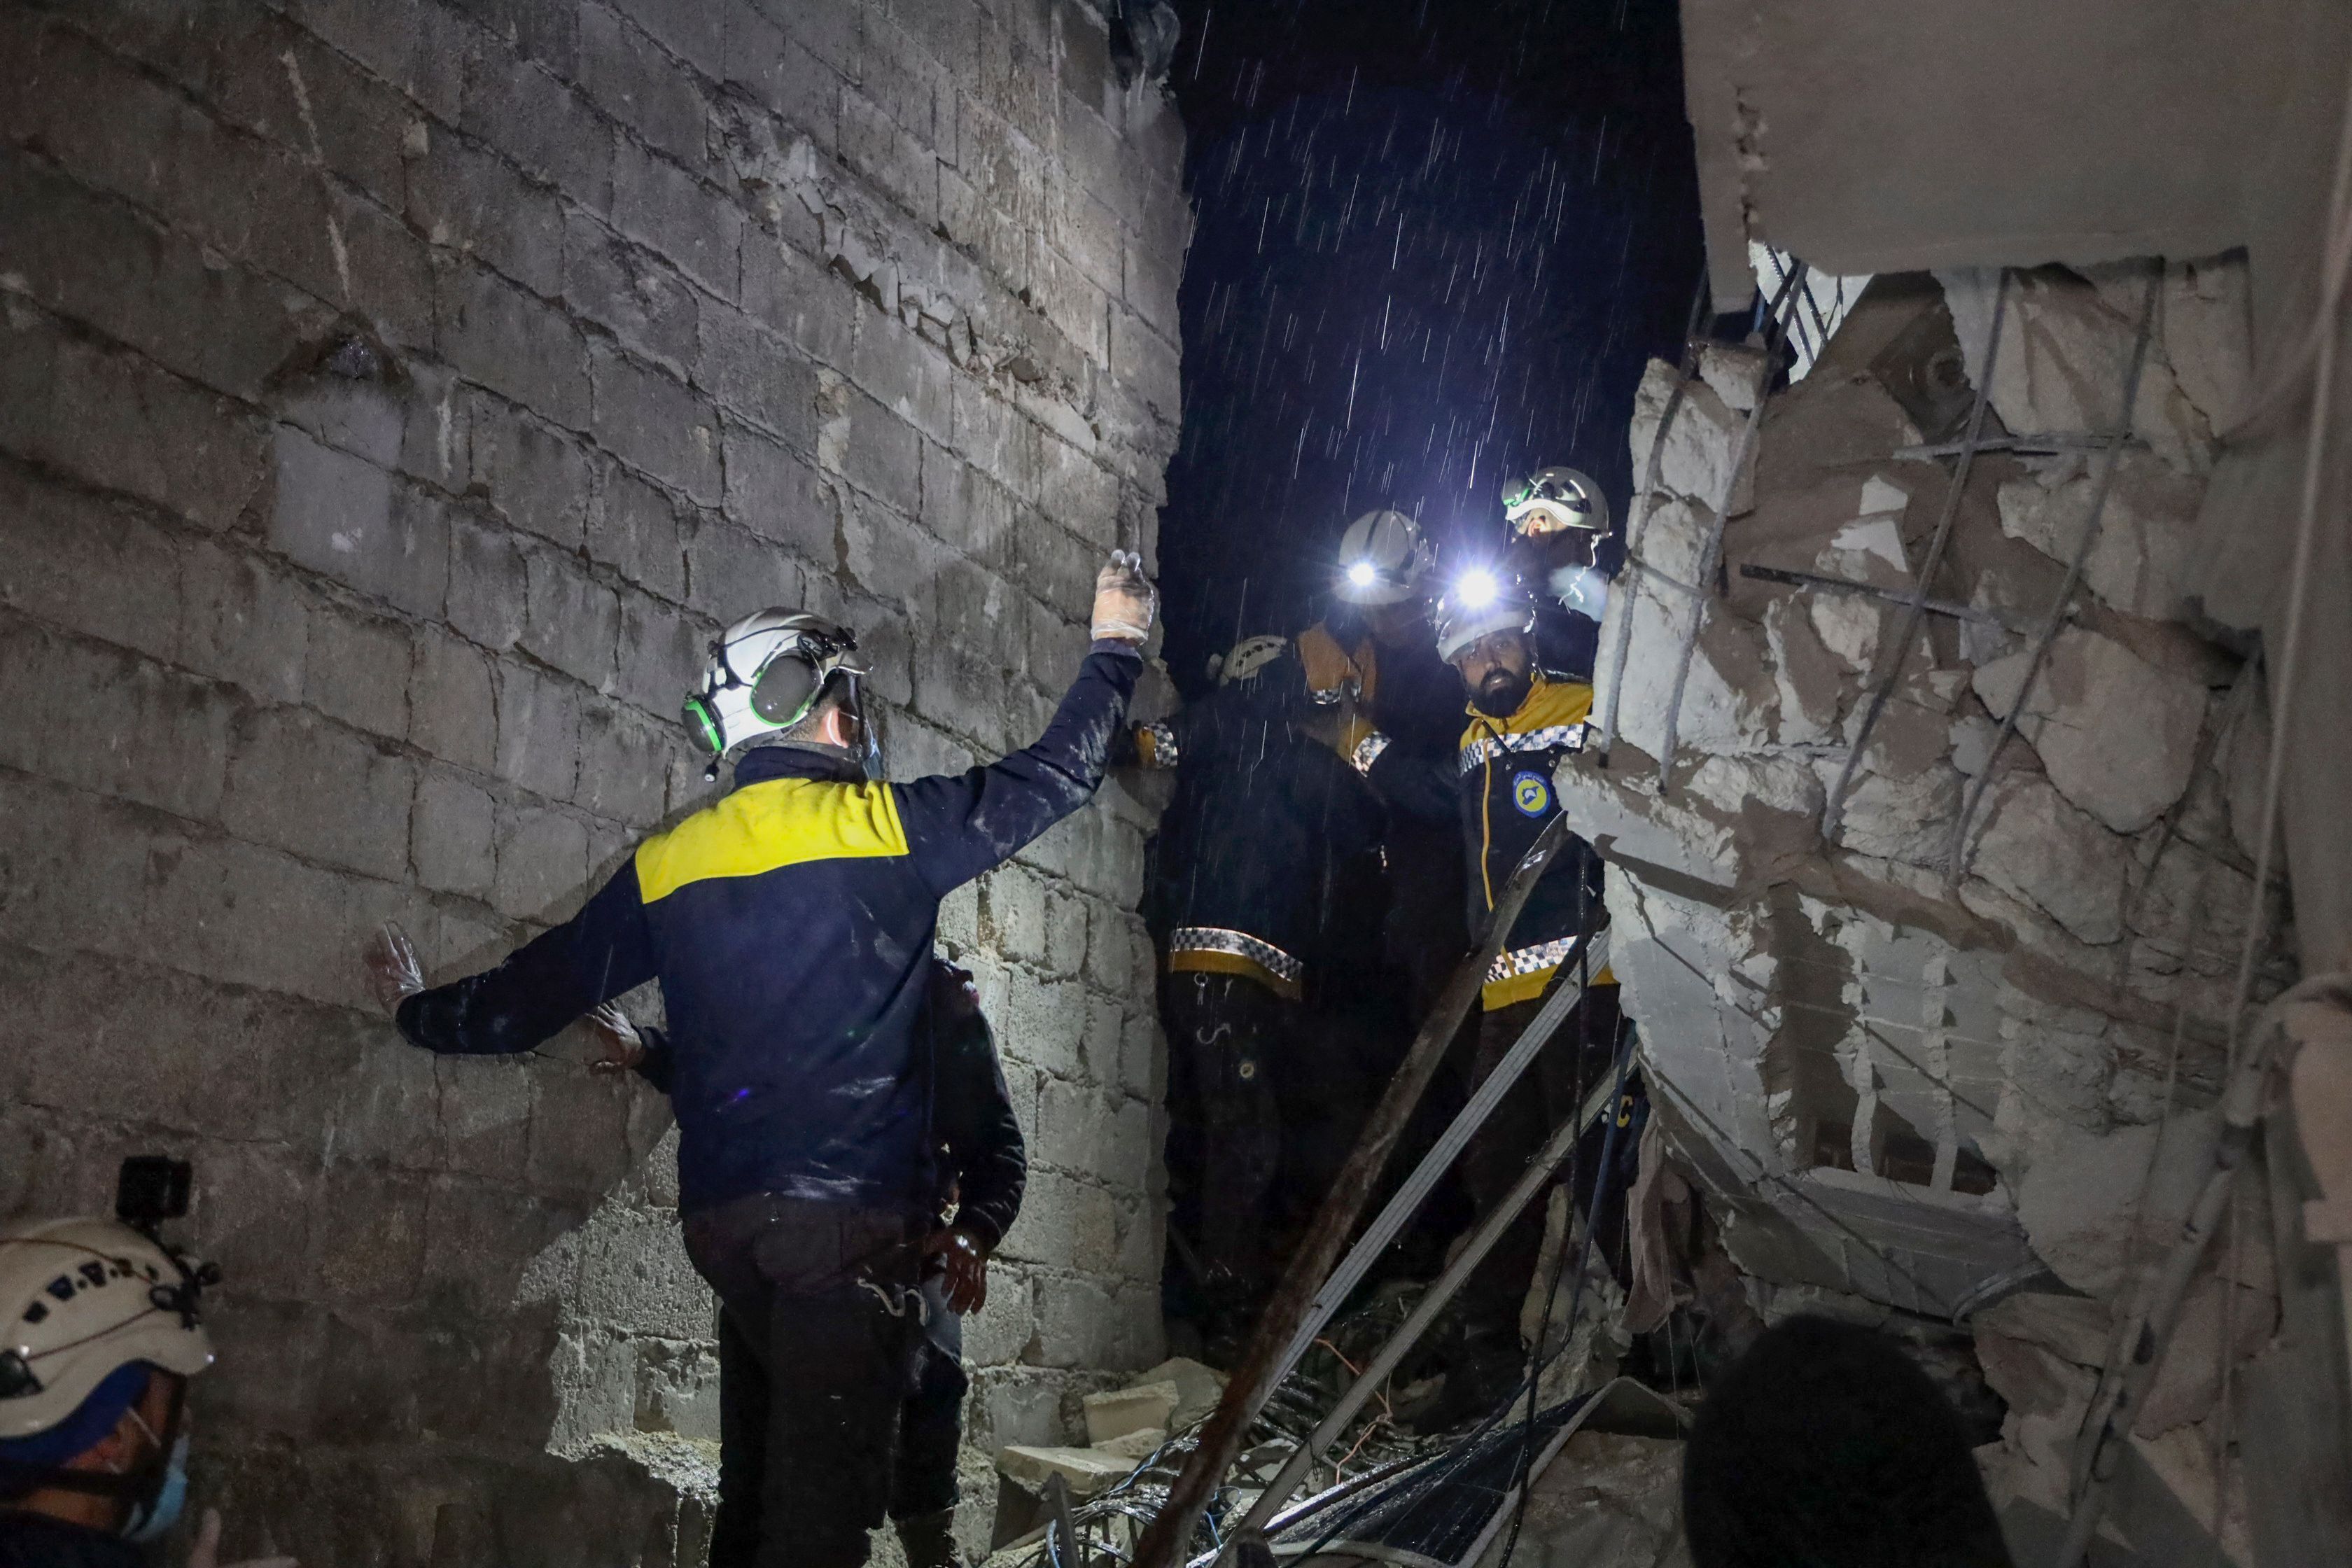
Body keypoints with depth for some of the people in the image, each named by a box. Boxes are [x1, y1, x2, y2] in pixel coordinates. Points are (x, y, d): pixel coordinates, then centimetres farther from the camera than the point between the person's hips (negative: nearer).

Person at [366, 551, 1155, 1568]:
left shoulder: (664, 868, 9)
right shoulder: (887, 827, -4)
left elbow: (536, 994, 17)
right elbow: (1056, 774, 6)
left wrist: (422, 1014, 38)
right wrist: (1115, 647, 23)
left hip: (721, 1210, 5)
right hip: (852, 1205, -5)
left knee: (791, 1438, 20)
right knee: (826, 1466, -5)